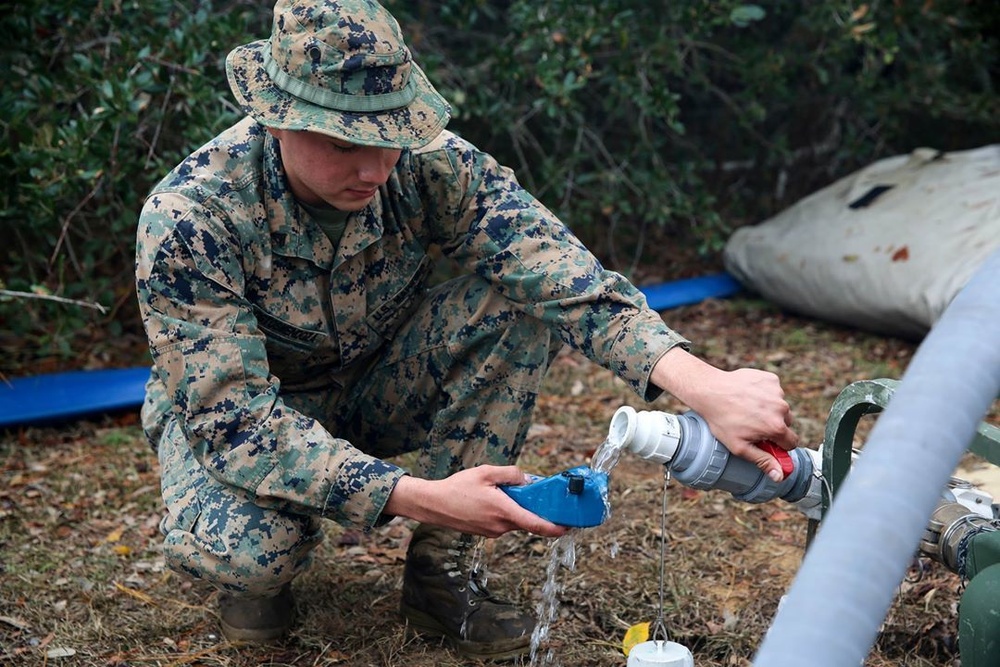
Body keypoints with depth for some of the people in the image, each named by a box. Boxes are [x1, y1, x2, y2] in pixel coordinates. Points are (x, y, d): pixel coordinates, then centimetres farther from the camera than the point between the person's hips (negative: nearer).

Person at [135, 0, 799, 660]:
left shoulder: (427, 167, -23)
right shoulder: (188, 217, -31)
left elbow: (562, 275, -32)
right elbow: (230, 415, -32)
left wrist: (704, 386, -49)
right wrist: (417, 497, -43)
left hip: (371, 390, 3)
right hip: (231, 409, -3)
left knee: (517, 302, -24)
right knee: (244, 551, -37)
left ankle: (439, 566, -10)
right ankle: (258, 571, 4)